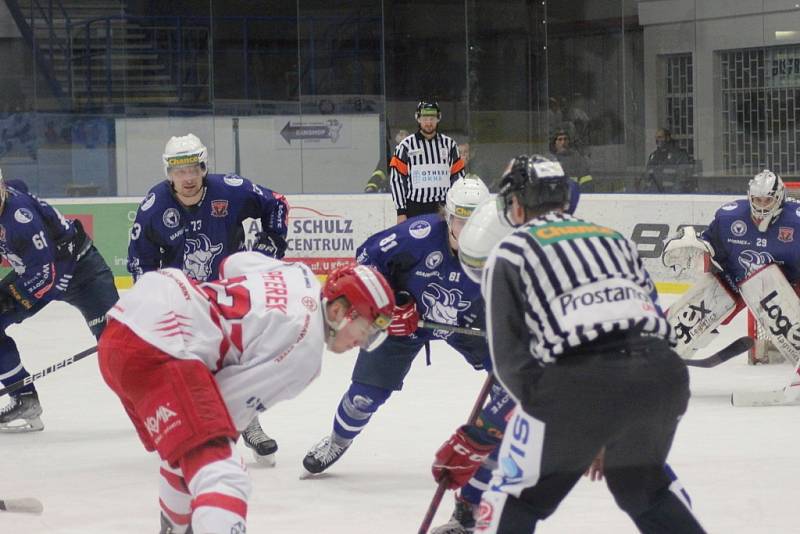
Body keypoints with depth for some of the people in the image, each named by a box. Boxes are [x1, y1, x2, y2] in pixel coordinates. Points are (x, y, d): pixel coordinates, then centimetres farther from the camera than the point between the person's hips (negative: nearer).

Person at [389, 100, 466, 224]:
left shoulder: (449, 144, 9)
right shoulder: (406, 145, -1)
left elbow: (459, 177, 12)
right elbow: (396, 178, -2)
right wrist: (401, 212, -7)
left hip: (443, 209, 3)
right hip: (415, 210, -3)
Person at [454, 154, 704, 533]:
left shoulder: (510, 253, 13)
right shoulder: (615, 239, 28)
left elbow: (509, 356, 4)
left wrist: (543, 405, 15)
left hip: (579, 384, -5)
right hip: (660, 375, 5)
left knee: (517, 496, 8)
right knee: (642, 484, 28)